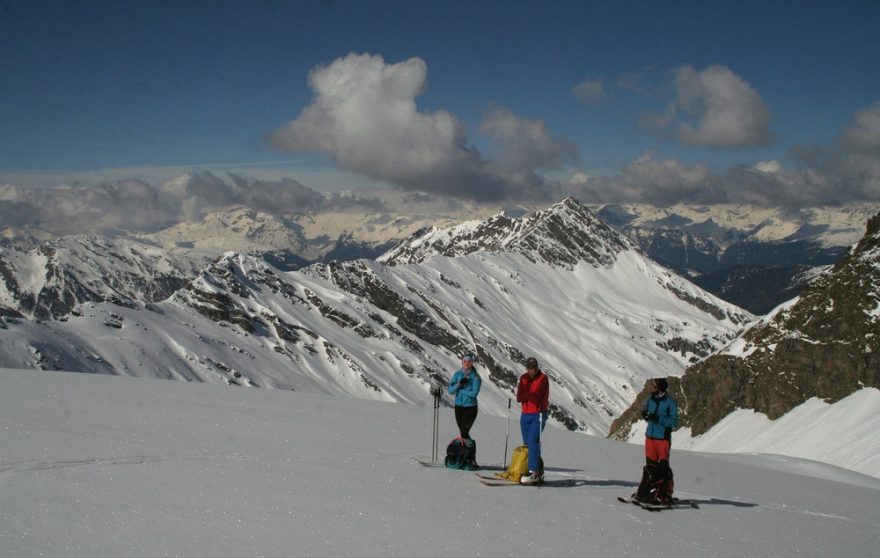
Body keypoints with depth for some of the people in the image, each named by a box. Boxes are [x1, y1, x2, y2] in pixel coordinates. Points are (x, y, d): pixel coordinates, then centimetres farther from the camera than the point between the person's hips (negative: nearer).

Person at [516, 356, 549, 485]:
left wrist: (525, 395, -4)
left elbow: (537, 397, -16)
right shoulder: (523, 378, 10)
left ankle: (533, 472, -20)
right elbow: (519, 397, -1)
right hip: (525, 415, 6)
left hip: (538, 415, -6)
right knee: (527, 444, 6)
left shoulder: (543, 378, -5)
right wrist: (531, 396, -14)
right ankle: (539, 472, 13)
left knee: (533, 441, -17)